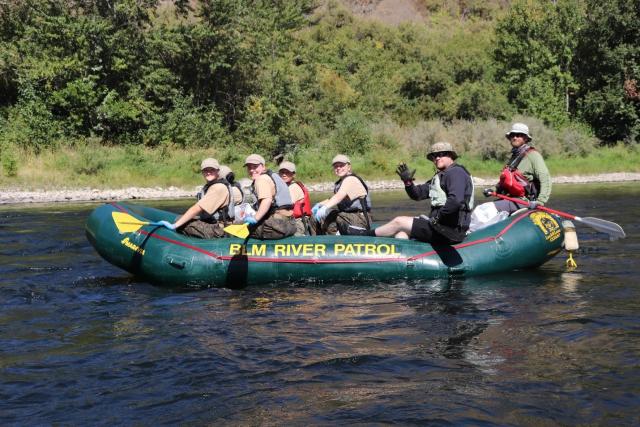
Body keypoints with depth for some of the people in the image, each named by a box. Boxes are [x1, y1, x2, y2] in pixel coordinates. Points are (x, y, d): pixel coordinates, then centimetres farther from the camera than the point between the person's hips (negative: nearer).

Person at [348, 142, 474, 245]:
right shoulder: (439, 177, 22)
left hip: (450, 231, -10)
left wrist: (438, 218, -17)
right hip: (442, 227, 10)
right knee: (401, 232, 10)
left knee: (399, 222, -3)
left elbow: (456, 200, -28)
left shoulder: (456, 173, -11)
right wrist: (408, 182, 0)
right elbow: (417, 194, 20)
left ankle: (366, 234, 16)